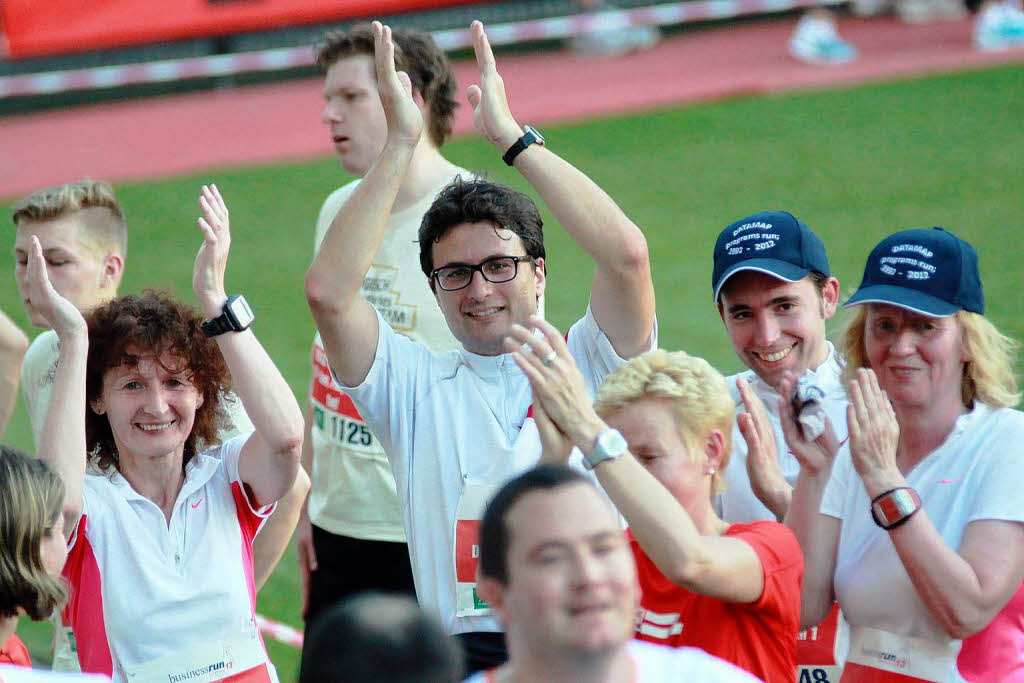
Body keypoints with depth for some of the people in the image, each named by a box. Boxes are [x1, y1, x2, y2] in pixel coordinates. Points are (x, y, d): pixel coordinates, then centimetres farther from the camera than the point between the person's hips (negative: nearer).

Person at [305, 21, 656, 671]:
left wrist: (513, 136, -1)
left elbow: (626, 253, -7)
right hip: (463, 658, 1)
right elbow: (327, 291, -1)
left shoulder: (589, 366, 10)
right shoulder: (416, 385, 14)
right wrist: (400, 143, 0)